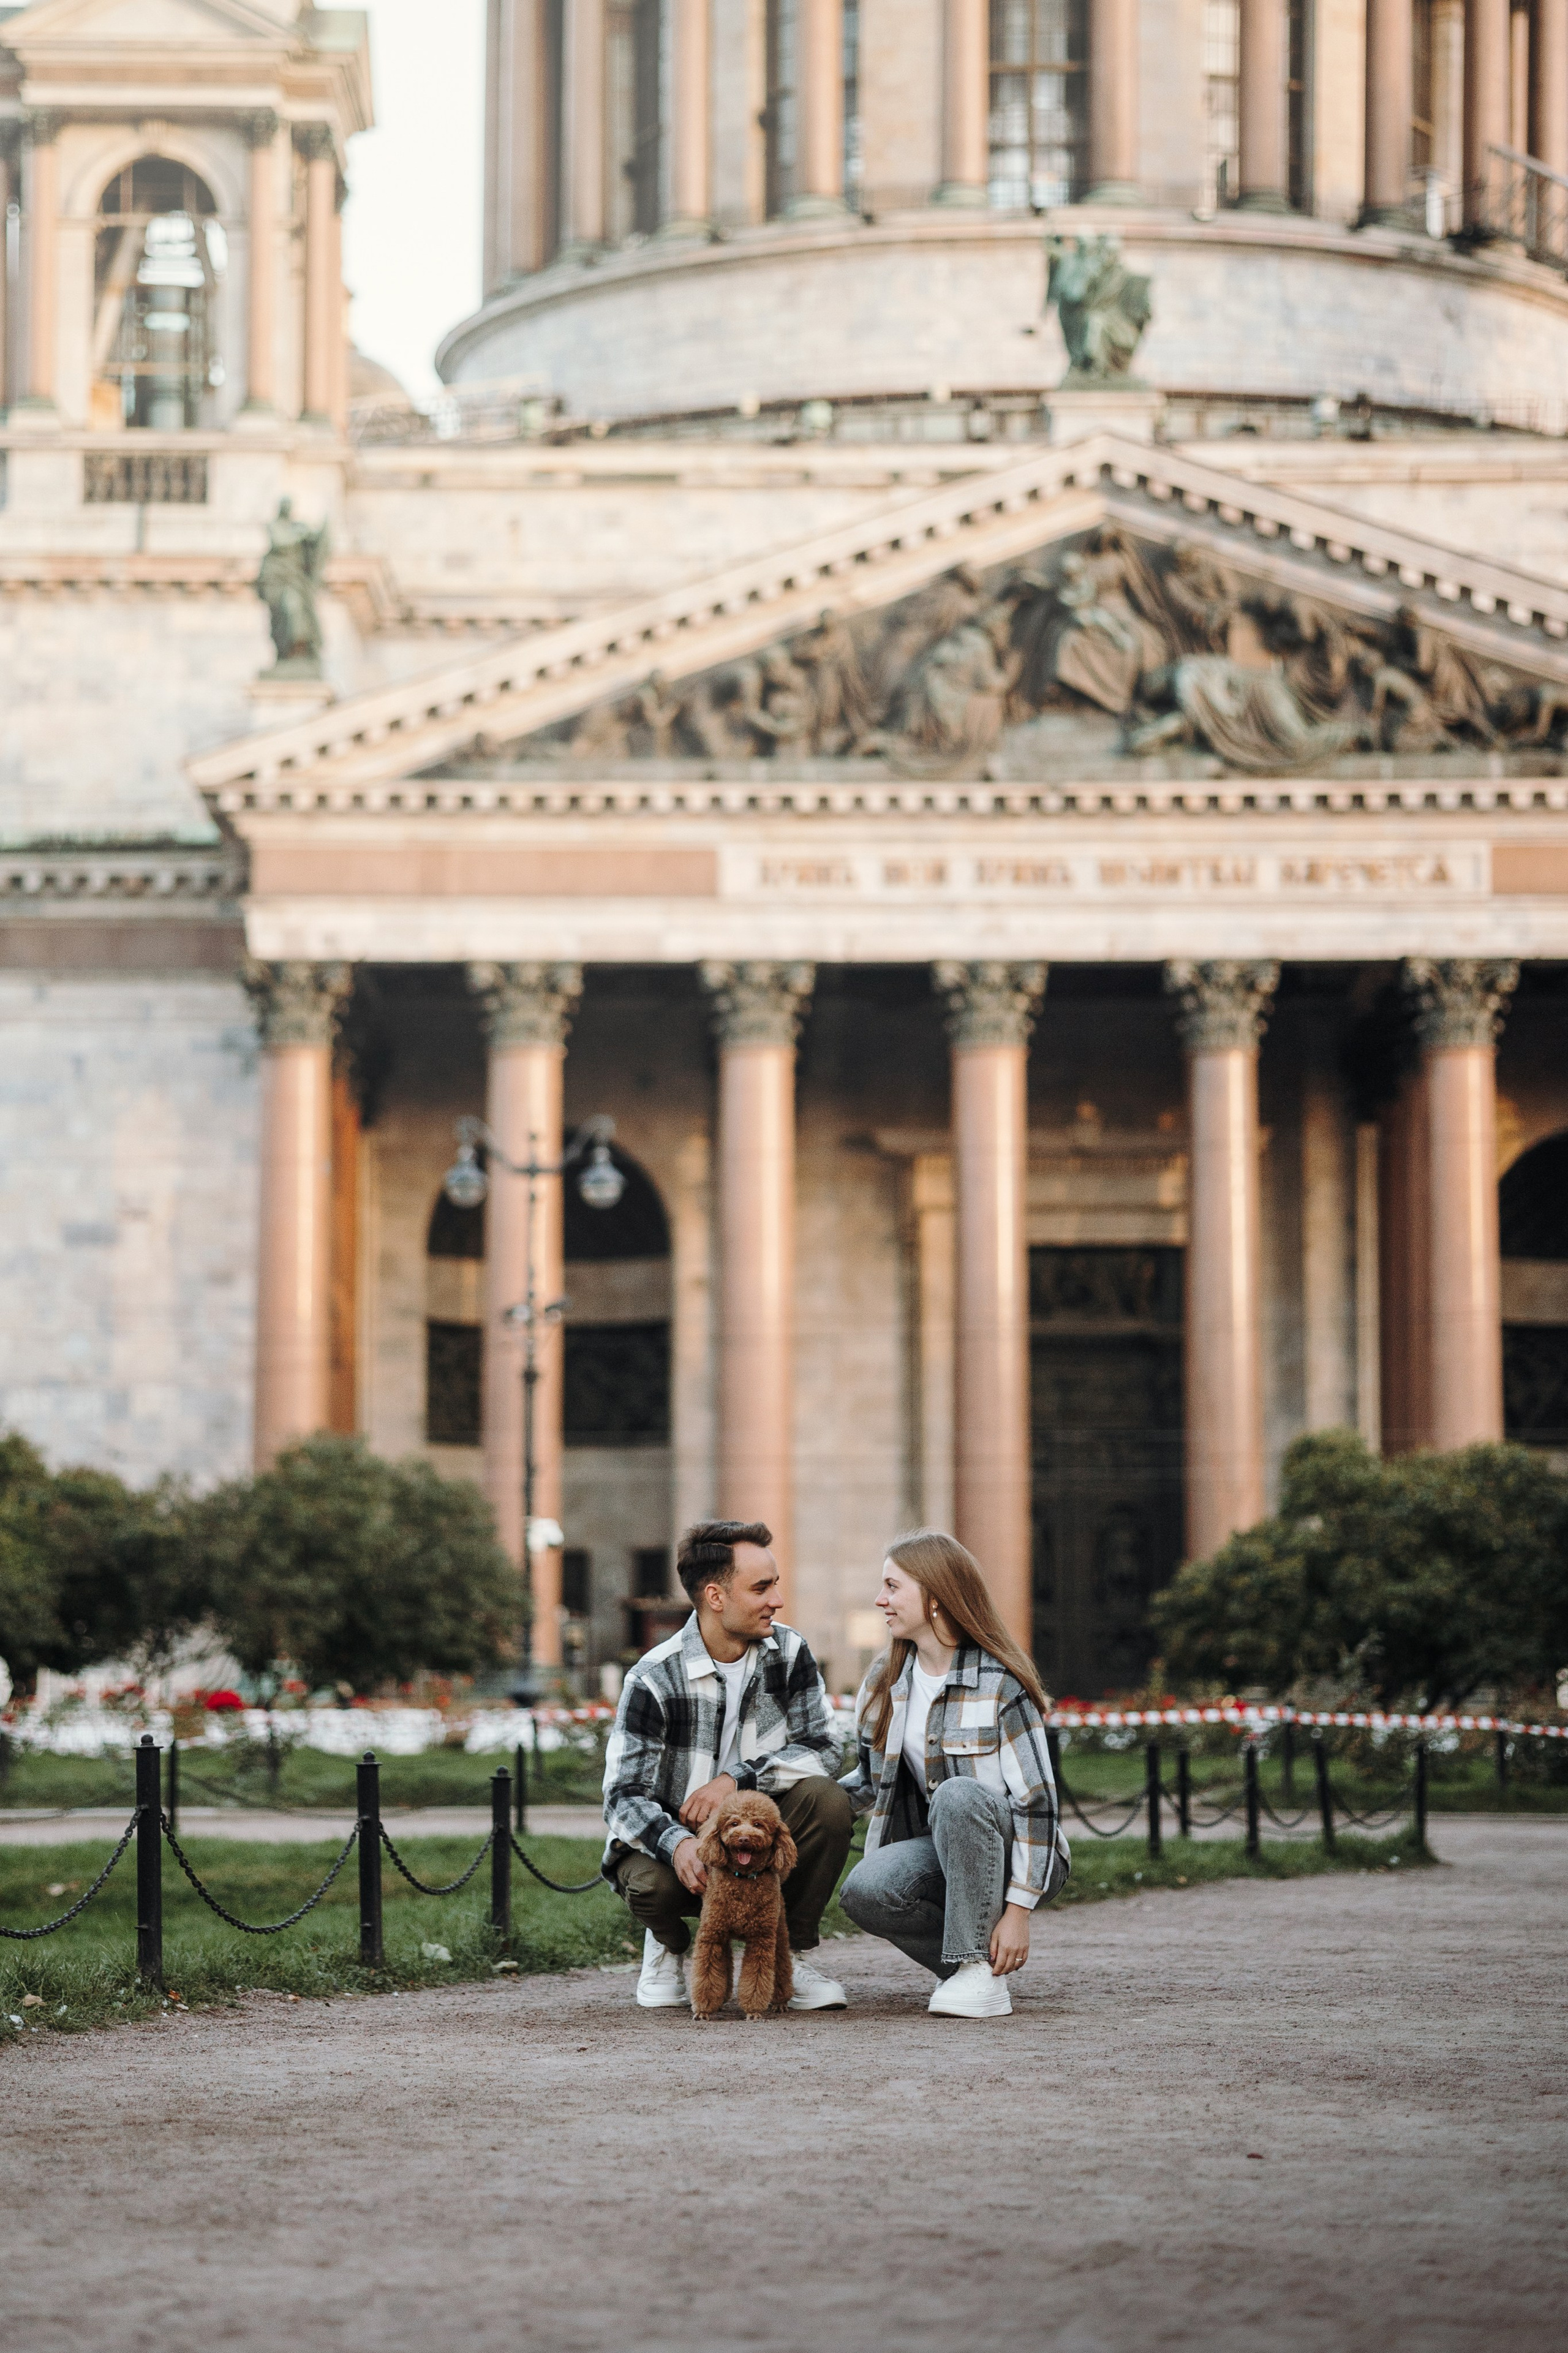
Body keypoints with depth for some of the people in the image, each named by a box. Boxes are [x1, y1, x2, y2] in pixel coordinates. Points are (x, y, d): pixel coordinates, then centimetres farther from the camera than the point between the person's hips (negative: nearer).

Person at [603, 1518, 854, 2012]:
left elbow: (822, 1749, -12)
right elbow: (625, 1796, -20)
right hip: (673, 1839, -3)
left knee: (827, 1801, -26)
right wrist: (676, 1843, -41)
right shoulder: (655, 1679, -16)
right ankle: (669, 1944, 4)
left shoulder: (787, 1651, -5)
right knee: (651, 1881, -36)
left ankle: (793, 1953, -5)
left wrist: (737, 1779, -27)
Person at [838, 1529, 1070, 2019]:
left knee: (958, 1794, -38)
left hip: (1007, 1857, -5)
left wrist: (1019, 1910, -21)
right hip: (939, 1854, 5)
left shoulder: (999, 1684, -14)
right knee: (863, 1892, -29)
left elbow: (1036, 1801, -16)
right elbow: (871, 1781, 17)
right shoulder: (883, 1682, 6)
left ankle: (982, 1969, -29)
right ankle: (969, 1967, -4)